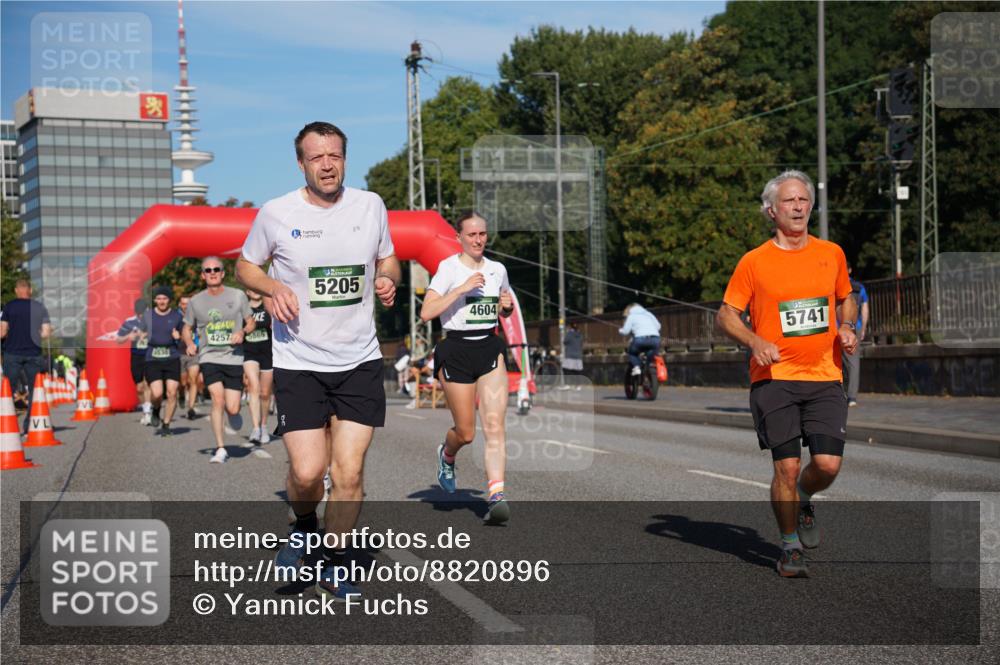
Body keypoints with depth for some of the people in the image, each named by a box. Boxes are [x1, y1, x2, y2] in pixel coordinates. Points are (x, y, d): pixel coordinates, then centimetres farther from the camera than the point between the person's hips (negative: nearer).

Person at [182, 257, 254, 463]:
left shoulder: (238, 296, 2)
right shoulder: (196, 301, 5)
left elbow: (250, 323, 10)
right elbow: (187, 329, 17)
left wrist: (242, 332, -11)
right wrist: (190, 343, -4)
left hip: (234, 357, 0)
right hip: (209, 356, 0)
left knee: (232, 409, -4)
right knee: (217, 399, -19)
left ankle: (233, 412, 37)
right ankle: (220, 449, -10)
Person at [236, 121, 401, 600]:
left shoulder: (370, 206, 2)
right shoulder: (276, 214, -5)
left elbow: (386, 258, 18)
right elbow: (245, 266, 9)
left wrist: (388, 280, -5)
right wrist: (274, 288, -11)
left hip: (360, 361, 2)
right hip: (298, 362, -2)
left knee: (349, 473, -2)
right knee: (307, 471, -10)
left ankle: (332, 569, 17)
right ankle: (304, 527, 25)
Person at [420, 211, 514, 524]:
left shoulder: (497, 270, 10)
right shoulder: (449, 268, -5)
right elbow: (426, 312, -16)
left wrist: (507, 306, 3)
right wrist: (461, 289, -21)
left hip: (490, 348, 3)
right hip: (456, 350, -3)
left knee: (494, 425, -13)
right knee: (465, 433, 4)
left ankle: (496, 495, -19)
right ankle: (446, 454, 39)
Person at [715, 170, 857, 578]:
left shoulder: (832, 254, 10)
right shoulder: (754, 262, 0)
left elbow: (845, 299, 25)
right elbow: (725, 315, 3)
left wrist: (846, 328, 5)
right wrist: (756, 342, -14)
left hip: (825, 378, 2)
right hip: (773, 378, -2)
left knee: (828, 464, -9)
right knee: (787, 466, -5)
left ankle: (803, 501, 26)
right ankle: (790, 547, 14)